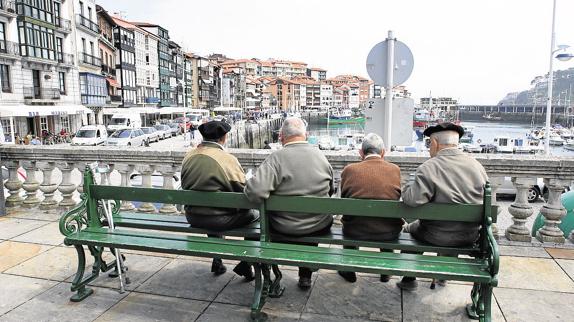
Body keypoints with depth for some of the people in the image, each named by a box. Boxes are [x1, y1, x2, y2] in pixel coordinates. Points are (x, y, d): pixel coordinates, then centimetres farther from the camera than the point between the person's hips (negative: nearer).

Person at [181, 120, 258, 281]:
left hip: (193, 217, 6)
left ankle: (217, 261, 40)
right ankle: (245, 265, 19)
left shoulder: (188, 156, 0)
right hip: (219, 219, -6)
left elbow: (186, 187, 11)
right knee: (254, 215, 16)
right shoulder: (228, 159, -18)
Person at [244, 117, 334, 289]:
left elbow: (255, 192, -31)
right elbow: (330, 191, 8)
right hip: (320, 227, 3)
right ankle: (305, 276, 44)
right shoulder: (321, 155, -4)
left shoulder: (277, 157, -19)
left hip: (284, 228, -2)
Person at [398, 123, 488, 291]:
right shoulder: (477, 165, -2)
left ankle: (409, 278, 32)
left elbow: (412, 200, -31)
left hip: (438, 237, -5)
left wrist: (409, 188, -10)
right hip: (470, 236, 5)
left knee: (411, 228, 23)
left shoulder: (428, 168, -21)